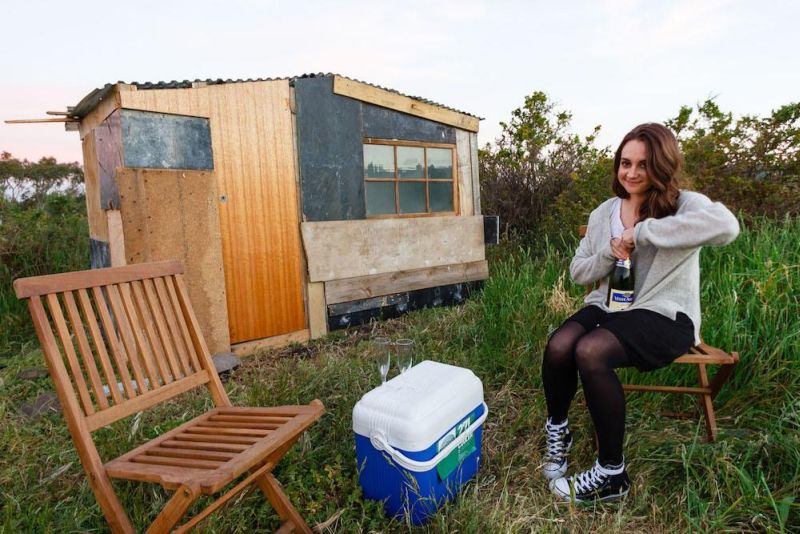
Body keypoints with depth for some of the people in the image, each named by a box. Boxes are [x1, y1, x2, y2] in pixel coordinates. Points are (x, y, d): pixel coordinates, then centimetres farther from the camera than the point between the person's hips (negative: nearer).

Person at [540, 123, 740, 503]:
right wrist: (609, 252, -11)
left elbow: (726, 226, -32)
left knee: (590, 352, -32)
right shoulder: (603, 213, 9)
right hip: (609, 306, 5)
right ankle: (557, 430, 4)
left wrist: (643, 231, -28)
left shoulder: (683, 204, -7)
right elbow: (577, 272, 10)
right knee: (558, 346, -25)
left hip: (665, 315, -4)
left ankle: (611, 474, -14)